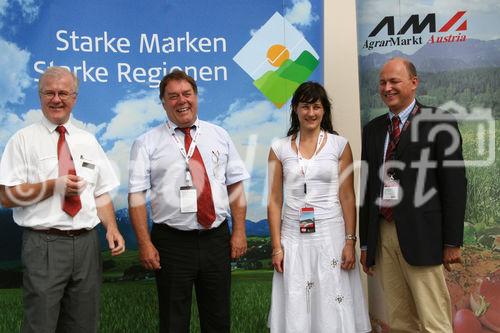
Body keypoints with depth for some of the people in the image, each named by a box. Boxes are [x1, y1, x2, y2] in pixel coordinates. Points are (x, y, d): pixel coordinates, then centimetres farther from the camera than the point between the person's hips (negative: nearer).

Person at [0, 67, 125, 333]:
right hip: (44, 245, -4)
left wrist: (111, 228, -6)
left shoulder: (88, 141, 12)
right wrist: (54, 185, -17)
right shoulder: (23, 140, -1)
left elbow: (101, 193, 11)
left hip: (87, 243, 4)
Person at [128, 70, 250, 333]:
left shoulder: (219, 136, 8)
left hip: (217, 239, 3)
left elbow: (235, 185, 8)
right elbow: (137, 195, -5)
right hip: (172, 243, -2)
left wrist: (239, 232, 1)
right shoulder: (147, 143, 0)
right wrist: (145, 244, -11)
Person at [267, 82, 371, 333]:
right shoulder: (280, 148, 4)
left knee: (332, 306, 3)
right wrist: (276, 246, -1)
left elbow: (347, 197, 1)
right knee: (295, 310, 6)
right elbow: (274, 201, 4)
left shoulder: (339, 145, 2)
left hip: (331, 235, -1)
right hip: (293, 238, 1)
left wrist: (350, 241, -6)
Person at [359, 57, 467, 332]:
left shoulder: (439, 123, 0)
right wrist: (365, 242, 14)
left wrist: (452, 241, -7)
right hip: (382, 235, 5)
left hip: (420, 236, -5)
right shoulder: (372, 130, 15)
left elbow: (455, 184, -4)